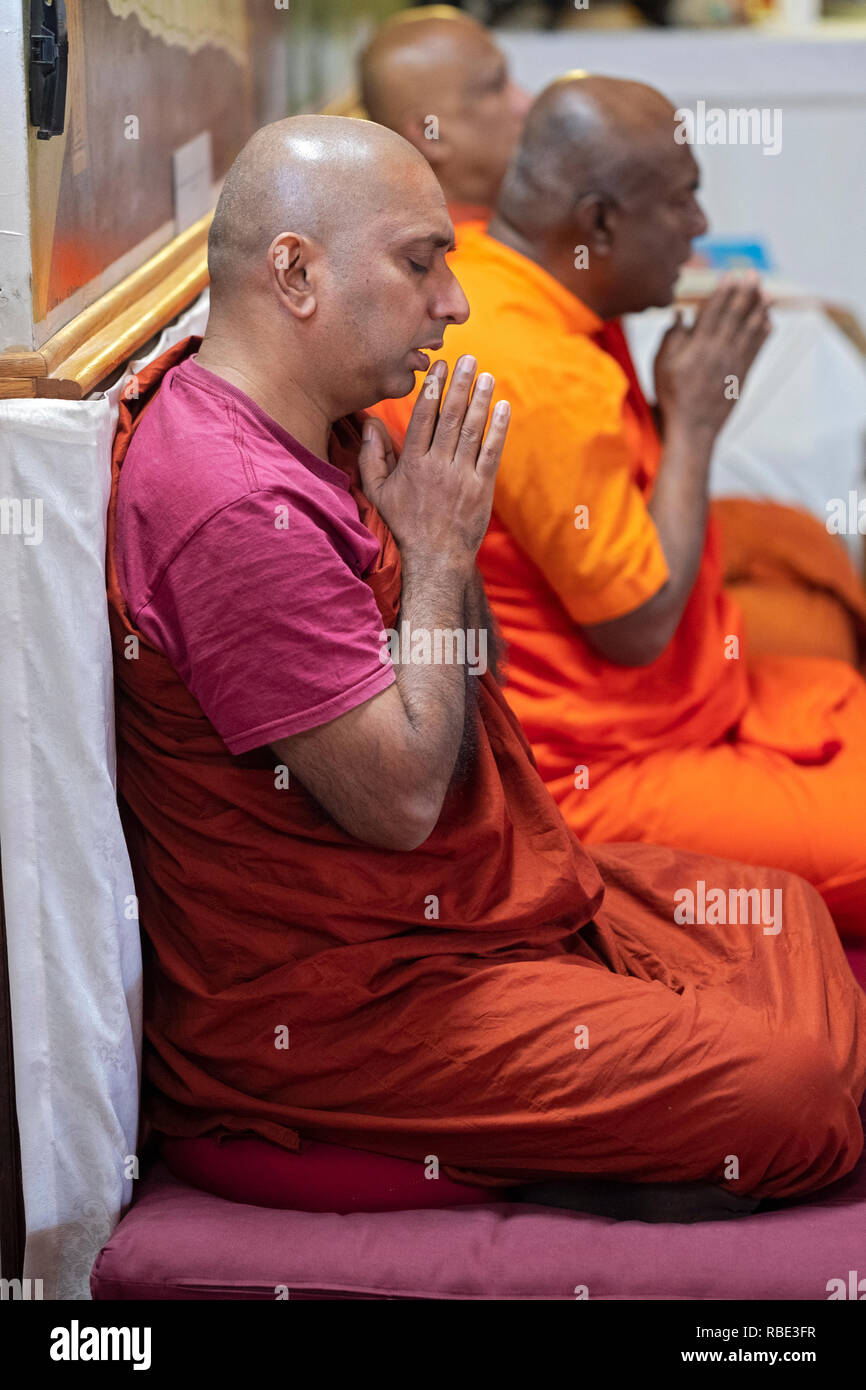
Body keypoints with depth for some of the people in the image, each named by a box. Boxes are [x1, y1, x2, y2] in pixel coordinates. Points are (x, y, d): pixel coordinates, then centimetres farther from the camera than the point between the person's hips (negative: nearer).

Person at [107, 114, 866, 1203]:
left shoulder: (330, 433, 8)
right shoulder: (236, 507, -26)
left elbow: (474, 687, 17)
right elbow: (401, 797, -25)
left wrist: (446, 532, 0)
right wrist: (438, 550, -15)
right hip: (321, 1008, -11)